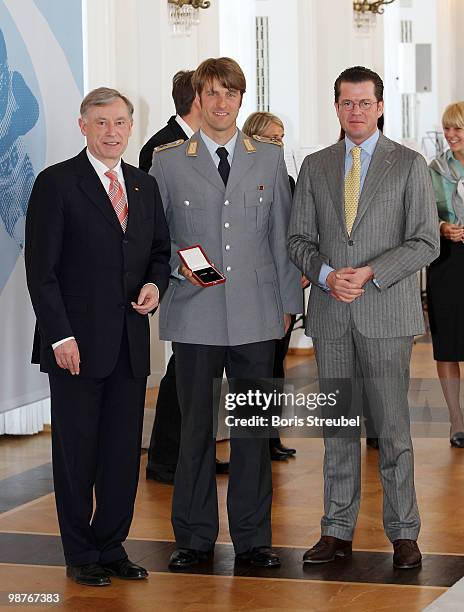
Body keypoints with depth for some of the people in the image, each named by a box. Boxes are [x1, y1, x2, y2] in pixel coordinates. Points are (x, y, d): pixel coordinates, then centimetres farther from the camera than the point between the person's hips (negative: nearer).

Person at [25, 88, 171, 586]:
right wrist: (60, 336, -15)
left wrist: (155, 283, -1)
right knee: (76, 451, 3)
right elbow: (41, 269, -9)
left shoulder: (144, 186, 12)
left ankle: (112, 548, 19)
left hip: (130, 341, 5)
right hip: (77, 341, -5)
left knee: (124, 450, 8)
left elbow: (160, 251, 22)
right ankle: (81, 555, 13)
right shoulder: (56, 184, -5)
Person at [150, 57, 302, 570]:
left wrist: (288, 301, 9)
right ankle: (194, 537, 15)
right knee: (195, 427, 3)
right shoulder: (168, 163, 4)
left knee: (253, 427, 5)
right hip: (195, 315, -1)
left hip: (256, 315, 1)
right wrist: (178, 263, -11)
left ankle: (252, 537, 15)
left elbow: (282, 234, 11)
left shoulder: (270, 159, 9)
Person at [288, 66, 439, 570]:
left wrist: (370, 273, -14)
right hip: (329, 315, 3)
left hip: (386, 313, -3)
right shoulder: (315, 167, 11)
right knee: (337, 427, 8)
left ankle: (403, 533, 5)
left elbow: (425, 242, -3)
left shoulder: (409, 165, 2)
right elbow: (298, 238, 11)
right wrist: (326, 274, -8)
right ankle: (338, 531, 14)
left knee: (393, 427, -3)